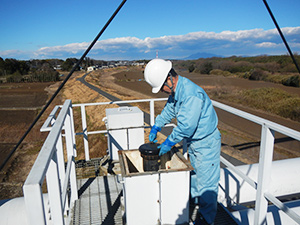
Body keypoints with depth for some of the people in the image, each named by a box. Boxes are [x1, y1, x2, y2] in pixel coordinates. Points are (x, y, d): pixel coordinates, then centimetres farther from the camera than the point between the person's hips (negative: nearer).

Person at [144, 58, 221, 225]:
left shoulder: (191, 94, -32)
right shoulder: (176, 89, -1)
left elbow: (186, 126, -32)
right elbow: (169, 110, 15)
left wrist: (168, 143, -21)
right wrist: (156, 127, 11)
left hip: (206, 143, -9)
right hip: (193, 141, 10)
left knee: (206, 185, 4)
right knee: (194, 177, 25)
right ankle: (197, 206, 46)